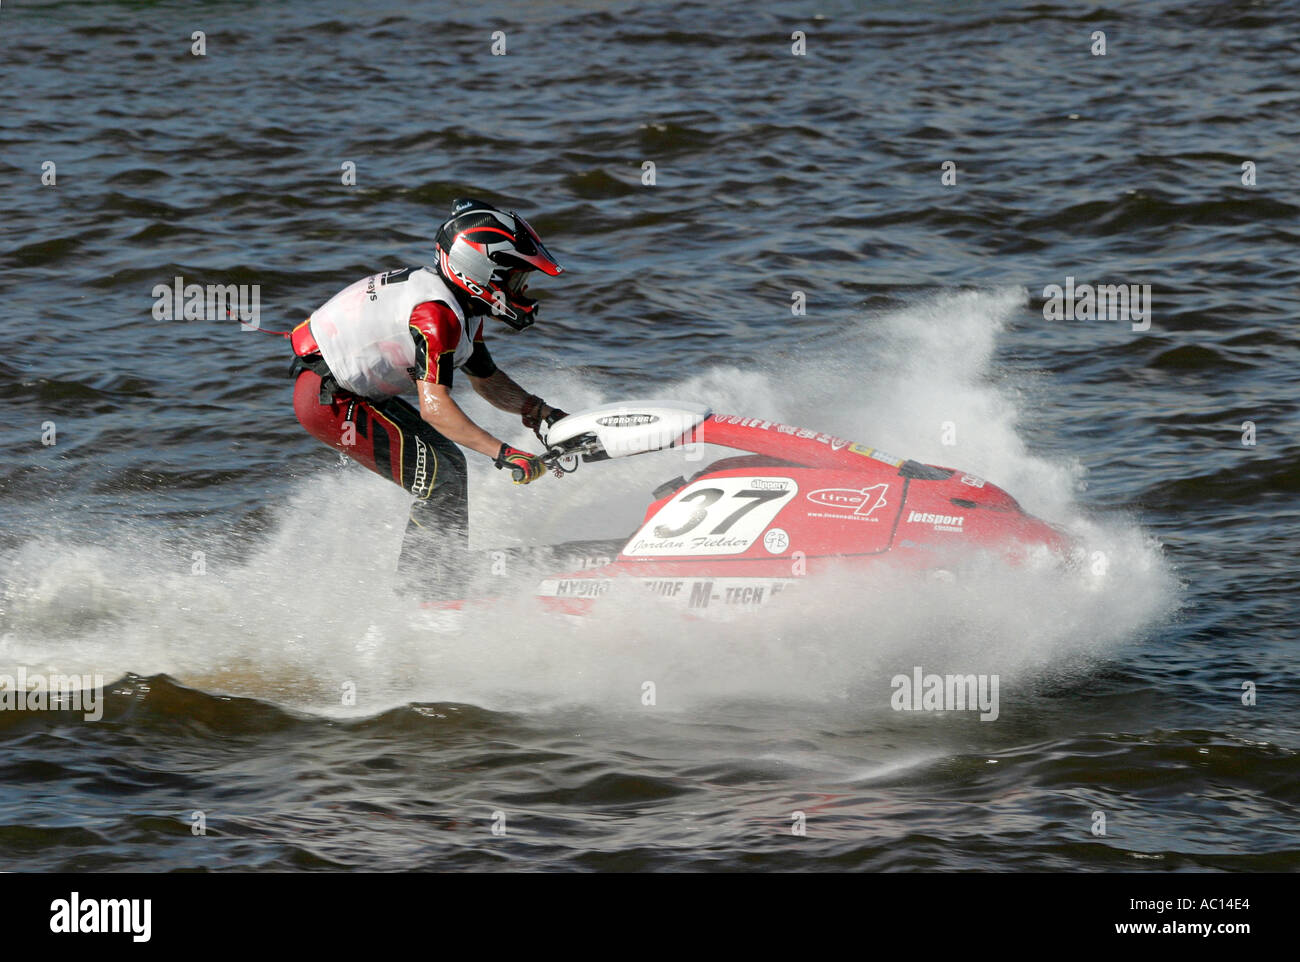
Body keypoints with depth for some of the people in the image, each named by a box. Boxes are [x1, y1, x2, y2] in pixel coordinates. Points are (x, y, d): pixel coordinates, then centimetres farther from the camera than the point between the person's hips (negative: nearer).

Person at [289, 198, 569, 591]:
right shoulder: (435, 313, -26)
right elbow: (434, 406, -33)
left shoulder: (465, 307, 6)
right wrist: (504, 454, -36)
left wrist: (536, 410, 1)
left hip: (358, 391, 11)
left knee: (447, 464, 12)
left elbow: (486, 378, 18)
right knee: (441, 478, -13)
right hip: (328, 397, -11)